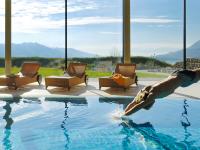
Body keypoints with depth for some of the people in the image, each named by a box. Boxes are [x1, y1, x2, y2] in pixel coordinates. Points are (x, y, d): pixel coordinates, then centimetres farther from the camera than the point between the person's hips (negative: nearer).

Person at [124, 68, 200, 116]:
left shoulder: (153, 94, -40)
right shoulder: (144, 90, -20)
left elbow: (138, 107, -47)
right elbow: (132, 104, -15)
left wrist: (124, 115, -50)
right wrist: (123, 112, -26)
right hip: (175, 75, 5)